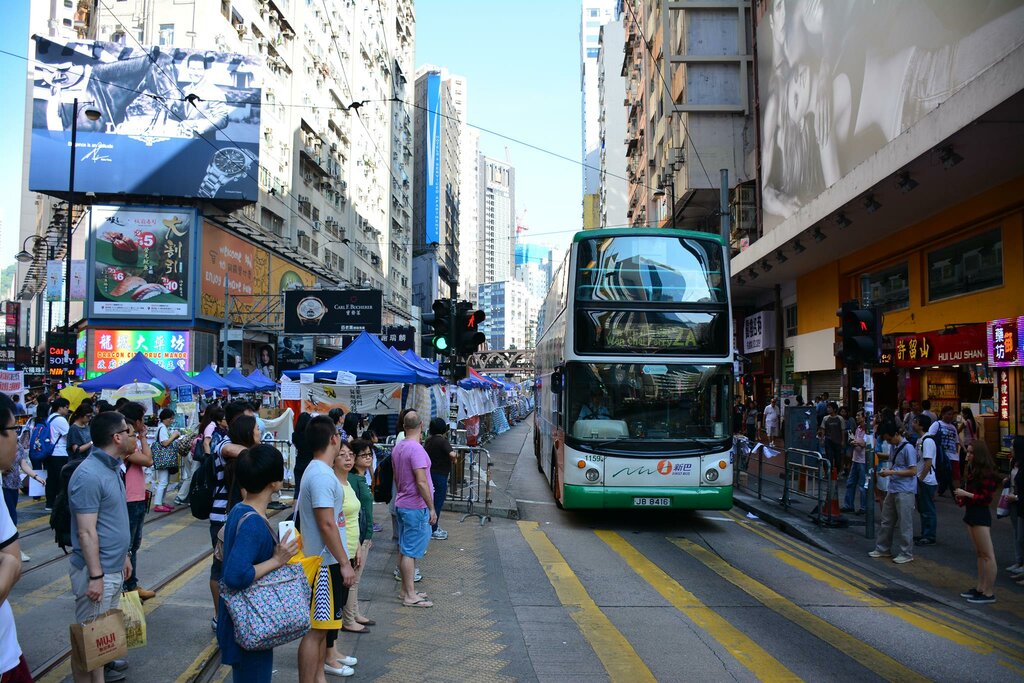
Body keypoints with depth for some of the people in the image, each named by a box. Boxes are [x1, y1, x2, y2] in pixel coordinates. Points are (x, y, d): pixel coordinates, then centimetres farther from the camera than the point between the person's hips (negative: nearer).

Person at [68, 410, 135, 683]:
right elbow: (86, 532, -22)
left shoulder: (111, 467, 9)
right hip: (97, 572, -9)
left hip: (114, 568, 9)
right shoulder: (89, 475, -21)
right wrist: (95, 576, -21)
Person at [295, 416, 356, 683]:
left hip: (325, 561, 10)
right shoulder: (322, 475, -21)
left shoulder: (318, 471, 11)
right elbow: (327, 524, -24)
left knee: (322, 626, 18)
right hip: (325, 564, -10)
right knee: (316, 628, -3)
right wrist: (345, 563, -19)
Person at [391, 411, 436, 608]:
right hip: (416, 507, -9)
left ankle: (406, 590, 23)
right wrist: (431, 508, -17)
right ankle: (410, 595, 1)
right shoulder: (416, 449, -20)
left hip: (401, 504, 9)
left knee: (404, 549, 14)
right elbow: (421, 482, -23)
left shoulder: (397, 448, 8)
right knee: (411, 551, -4)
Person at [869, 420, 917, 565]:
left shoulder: (908, 448, -15)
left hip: (904, 491, -9)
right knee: (886, 521, 14)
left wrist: (892, 472, -17)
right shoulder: (894, 447, 12)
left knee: (904, 523, 0)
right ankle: (883, 549, 24)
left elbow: (913, 471, -17)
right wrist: (887, 470, 2)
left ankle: (906, 554, 9)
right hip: (892, 489, 9)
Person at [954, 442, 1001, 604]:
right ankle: (980, 588, 22)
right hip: (971, 513, 10)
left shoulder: (987, 474, -16)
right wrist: (961, 496, 2)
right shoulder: (971, 470, 10)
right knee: (979, 554, 15)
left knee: (987, 555, -4)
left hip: (981, 515, -9)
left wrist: (966, 494, -18)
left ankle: (989, 593, -1)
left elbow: (986, 498, -18)